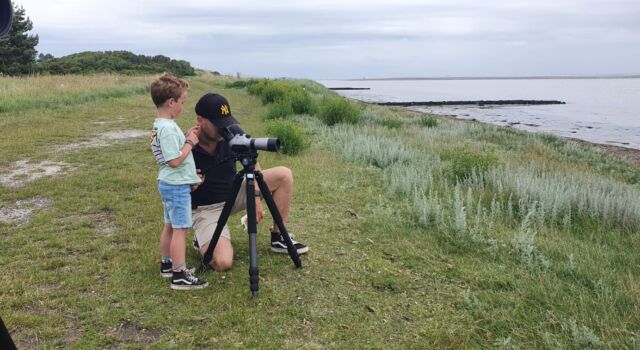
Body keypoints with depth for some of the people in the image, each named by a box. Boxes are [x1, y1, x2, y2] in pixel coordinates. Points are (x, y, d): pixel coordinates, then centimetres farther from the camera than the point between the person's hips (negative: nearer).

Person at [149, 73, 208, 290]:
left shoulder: (160, 125, 9)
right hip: (177, 186, -10)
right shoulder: (168, 128, -22)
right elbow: (175, 160, -25)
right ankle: (180, 276, -2)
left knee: (170, 226, 18)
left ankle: (167, 265, 29)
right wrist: (190, 142, -14)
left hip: (170, 184, 10)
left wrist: (187, 138, 7)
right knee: (180, 229, -6)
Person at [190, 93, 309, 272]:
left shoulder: (232, 132, -14)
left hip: (234, 193, 5)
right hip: (206, 208, -5)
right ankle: (203, 239, 9)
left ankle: (278, 238, 2)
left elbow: (252, 164, 1)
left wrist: (256, 195, -12)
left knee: (284, 175, -8)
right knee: (222, 262, -28)